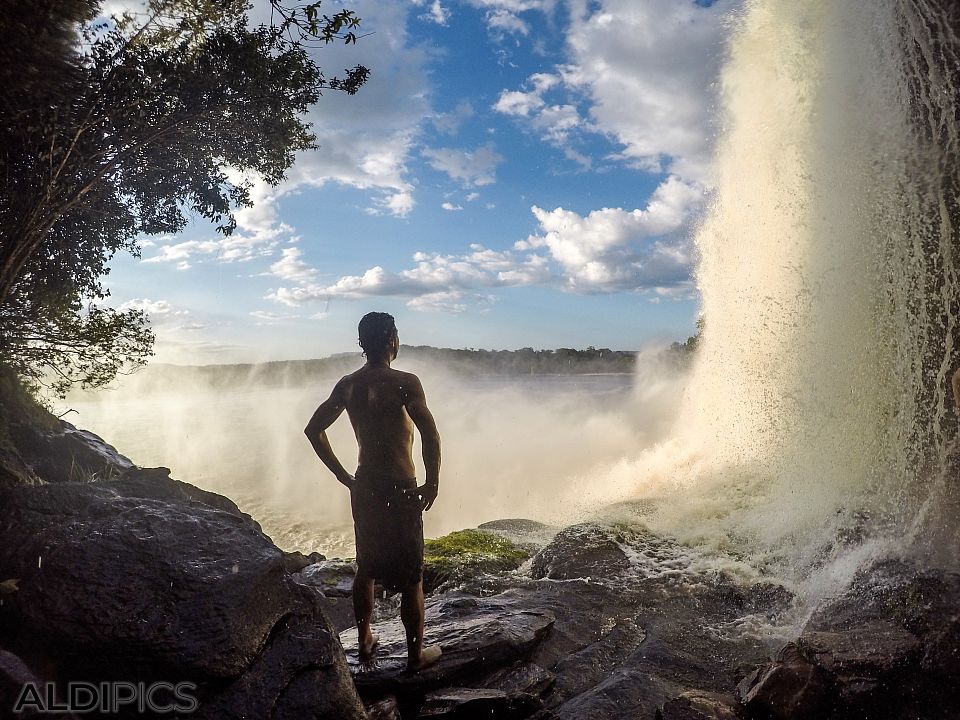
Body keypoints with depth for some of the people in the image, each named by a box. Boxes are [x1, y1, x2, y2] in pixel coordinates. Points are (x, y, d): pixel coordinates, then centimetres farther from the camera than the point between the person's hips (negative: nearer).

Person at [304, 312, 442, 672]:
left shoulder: (348, 384, 2)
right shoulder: (405, 382, -17)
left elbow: (313, 429, 8)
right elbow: (431, 436, -24)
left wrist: (343, 476, 11)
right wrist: (432, 484, -11)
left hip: (364, 489, 6)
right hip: (401, 490, -6)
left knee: (366, 569, 22)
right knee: (411, 576, 9)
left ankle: (365, 644, 36)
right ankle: (416, 654, 23)